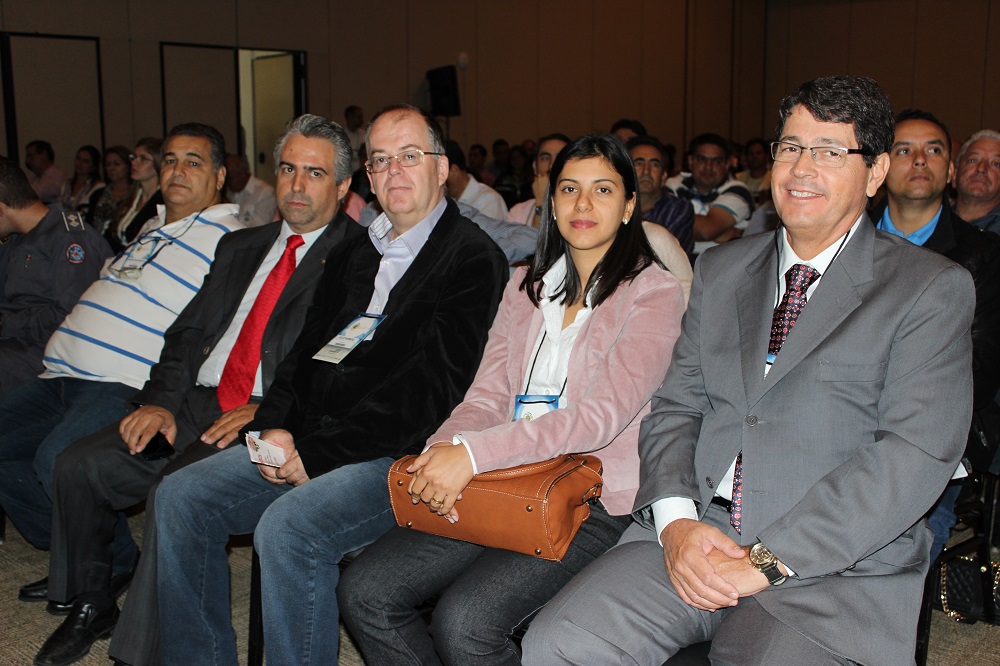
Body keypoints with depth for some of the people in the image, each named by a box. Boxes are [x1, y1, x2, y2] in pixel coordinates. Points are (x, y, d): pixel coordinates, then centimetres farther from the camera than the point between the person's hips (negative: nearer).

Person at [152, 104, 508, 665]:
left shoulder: (473, 257, -6)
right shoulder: (354, 255, 20)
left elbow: (436, 386, -16)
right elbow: (307, 351, 21)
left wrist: (322, 453, -16)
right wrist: (273, 427, 0)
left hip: (401, 457, -8)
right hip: (307, 441, 8)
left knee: (287, 526, -31)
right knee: (180, 497, -3)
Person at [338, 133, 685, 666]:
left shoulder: (654, 293, -3)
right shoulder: (526, 286, 16)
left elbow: (603, 413, -16)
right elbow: (488, 395, 10)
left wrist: (474, 453, -25)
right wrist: (442, 450, -14)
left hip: (593, 506, -5)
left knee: (464, 620, -27)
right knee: (364, 591, -10)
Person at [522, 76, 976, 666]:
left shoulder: (933, 289, 1)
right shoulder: (721, 271, 17)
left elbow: (917, 453, -9)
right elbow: (675, 407, 13)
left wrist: (769, 560, -16)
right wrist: (676, 521, -7)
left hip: (839, 570, -3)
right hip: (695, 536, 4)